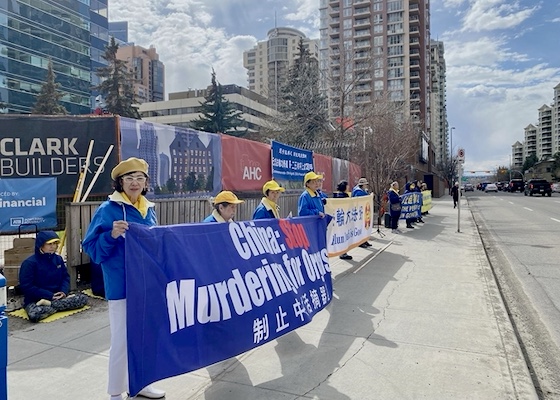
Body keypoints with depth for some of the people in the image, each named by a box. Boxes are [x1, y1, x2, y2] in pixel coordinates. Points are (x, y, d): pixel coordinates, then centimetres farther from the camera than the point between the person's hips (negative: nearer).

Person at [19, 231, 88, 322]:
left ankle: (48, 305, -20)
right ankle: (59, 305, -17)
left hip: (57, 297, 5)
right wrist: (50, 295, -18)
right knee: (34, 314, -39)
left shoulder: (58, 259, 6)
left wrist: (64, 291, -9)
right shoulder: (29, 263, -11)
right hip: (35, 300, -5)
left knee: (83, 298, -17)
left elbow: (66, 277, 12)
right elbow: (26, 287, -14)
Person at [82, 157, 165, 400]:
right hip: (122, 286, -6)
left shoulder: (149, 210, 9)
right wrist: (111, 235, -27)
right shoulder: (108, 209, -9)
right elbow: (91, 247, -12)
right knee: (122, 340, 1)